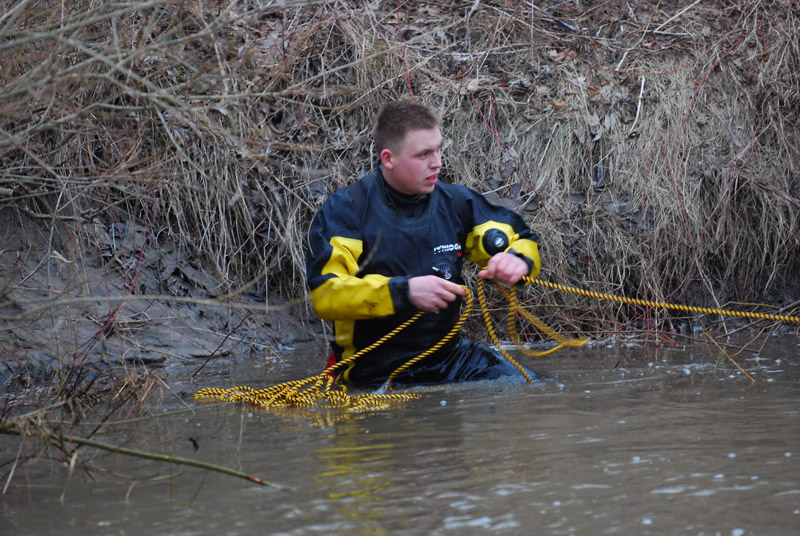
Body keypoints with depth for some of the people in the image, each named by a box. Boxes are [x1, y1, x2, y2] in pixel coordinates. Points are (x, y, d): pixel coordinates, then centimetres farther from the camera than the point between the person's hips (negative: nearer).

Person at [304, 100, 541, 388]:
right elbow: (325, 294, -19)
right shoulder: (345, 210, -8)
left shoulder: (455, 202, 7)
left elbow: (521, 242, 18)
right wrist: (404, 291, -30)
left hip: (448, 354, 5)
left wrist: (518, 260, -9)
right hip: (377, 370, -5)